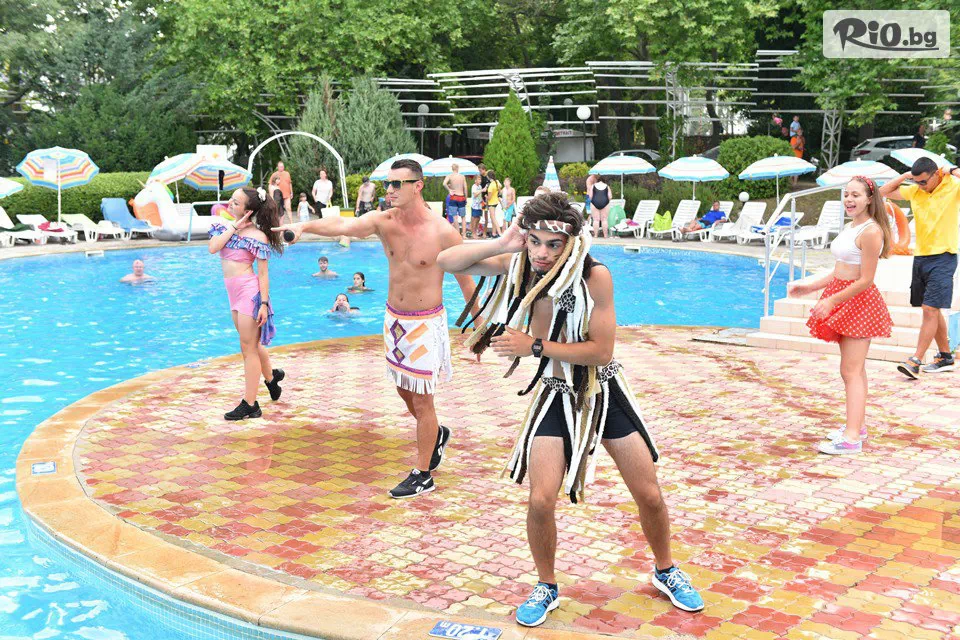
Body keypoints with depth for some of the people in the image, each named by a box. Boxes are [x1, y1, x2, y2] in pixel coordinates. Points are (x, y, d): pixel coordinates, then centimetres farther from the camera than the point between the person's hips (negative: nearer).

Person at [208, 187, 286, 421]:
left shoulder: (257, 236, -12)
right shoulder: (225, 226, 6)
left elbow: (263, 273, -11)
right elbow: (213, 248, -12)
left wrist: (264, 304, -16)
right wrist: (234, 227, -10)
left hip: (250, 291, -7)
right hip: (233, 292, 7)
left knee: (248, 347, -2)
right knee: (251, 344, 21)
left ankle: (249, 404, 5)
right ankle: (271, 376, 44)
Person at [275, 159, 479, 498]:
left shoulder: (442, 232, -17)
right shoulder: (384, 221, -6)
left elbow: (465, 280, -6)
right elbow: (343, 225, -22)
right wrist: (304, 225, -40)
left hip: (426, 323, -5)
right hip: (394, 318, 5)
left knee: (421, 400, 2)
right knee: (404, 390, 19)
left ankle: (422, 476, 15)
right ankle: (437, 435, 47)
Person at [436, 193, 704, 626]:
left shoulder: (595, 276, -23)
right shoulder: (518, 265, -12)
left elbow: (601, 351, -24)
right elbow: (447, 262, -14)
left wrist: (534, 346, -25)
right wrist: (501, 244, -28)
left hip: (605, 392, -1)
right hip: (556, 397, 2)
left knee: (649, 495, 7)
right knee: (540, 501, -8)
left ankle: (665, 572, 35)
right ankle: (546, 588, 18)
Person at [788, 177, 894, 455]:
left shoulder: (871, 231, -17)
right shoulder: (849, 228, 12)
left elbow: (865, 280, -20)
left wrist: (831, 301, -18)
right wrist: (809, 286, 11)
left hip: (859, 303, -9)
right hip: (843, 301, 9)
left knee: (851, 371, -11)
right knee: (855, 369, 17)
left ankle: (851, 438, -11)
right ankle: (857, 425, 27)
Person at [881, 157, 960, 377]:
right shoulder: (915, 191, 7)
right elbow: (884, 192, 14)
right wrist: (905, 176, 3)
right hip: (920, 257, 6)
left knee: (930, 309, -11)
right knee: (932, 310, 13)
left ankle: (915, 361, -13)